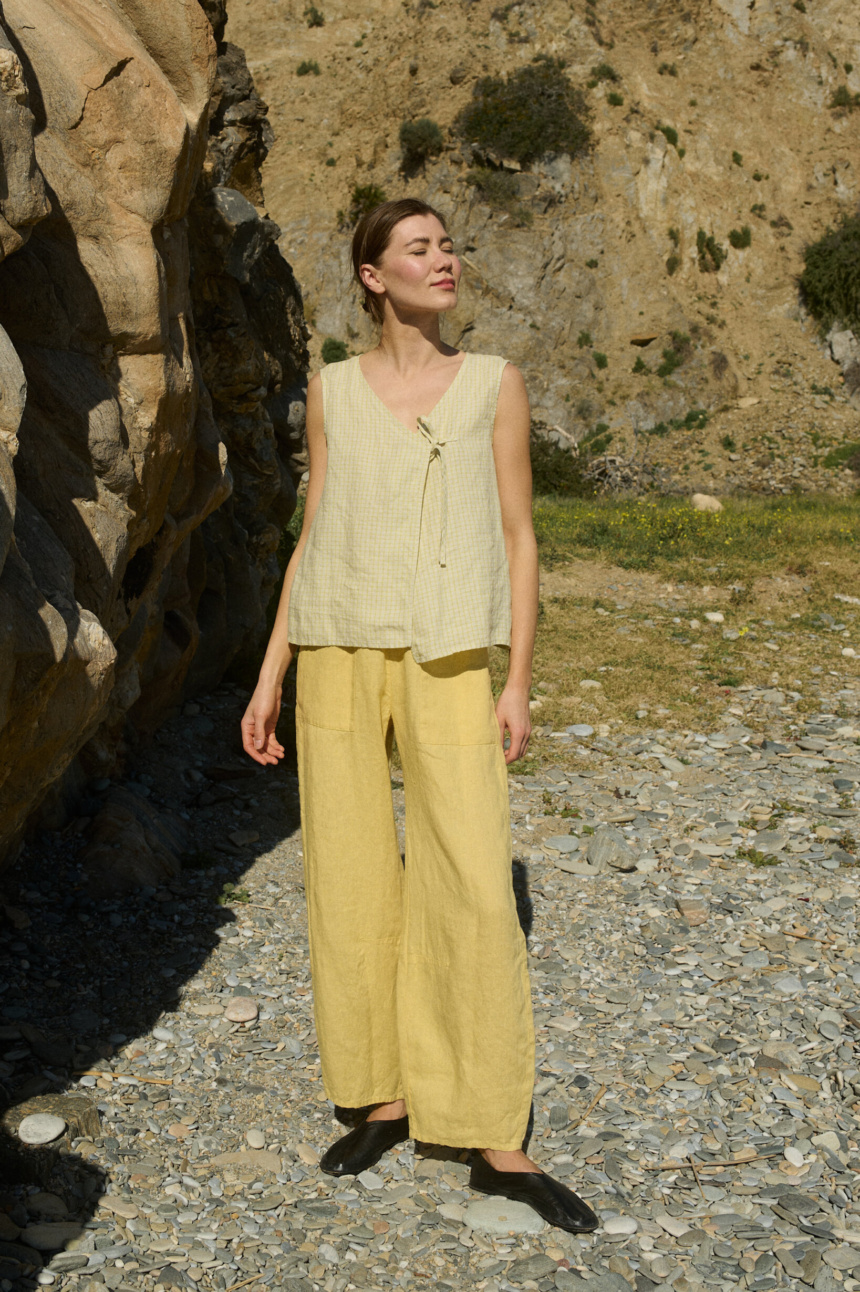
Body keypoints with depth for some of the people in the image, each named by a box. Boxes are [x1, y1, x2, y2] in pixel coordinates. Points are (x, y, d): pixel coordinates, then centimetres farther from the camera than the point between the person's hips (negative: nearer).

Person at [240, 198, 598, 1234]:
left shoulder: (494, 383, 3)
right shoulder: (332, 391, 7)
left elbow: (517, 537, 2)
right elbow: (312, 539, 10)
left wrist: (517, 685, -5)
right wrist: (270, 678, 6)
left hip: (448, 666, -2)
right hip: (341, 656, 2)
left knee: (477, 893, -7)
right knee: (351, 883, 6)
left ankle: (499, 1145, 4)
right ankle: (384, 1101, 24)